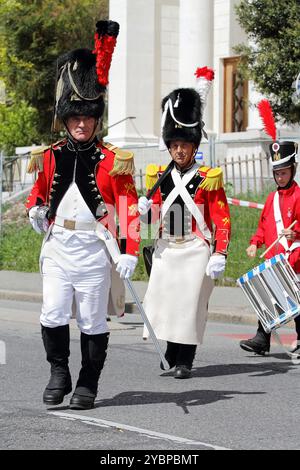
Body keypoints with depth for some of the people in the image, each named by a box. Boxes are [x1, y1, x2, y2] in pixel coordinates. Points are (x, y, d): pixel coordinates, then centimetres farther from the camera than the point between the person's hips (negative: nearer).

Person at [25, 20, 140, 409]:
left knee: (92, 321, 4)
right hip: (57, 247, 2)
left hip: (94, 249, -2)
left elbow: (128, 208, -4)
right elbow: (40, 193, 22)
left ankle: (88, 385, 15)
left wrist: (129, 252, -13)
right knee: (53, 316, -7)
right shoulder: (50, 158, 7)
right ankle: (59, 373, 12)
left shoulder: (112, 161, -3)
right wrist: (36, 211, -2)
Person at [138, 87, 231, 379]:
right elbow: (154, 214, 16)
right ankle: (170, 352, 15)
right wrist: (143, 211, -7)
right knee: (159, 299, -1)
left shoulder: (208, 179, -4)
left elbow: (222, 218, -6)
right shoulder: (161, 177, 9)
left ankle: (184, 362, 6)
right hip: (165, 250, 4)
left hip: (195, 251, -4)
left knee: (190, 304, -3)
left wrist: (220, 255, -14)